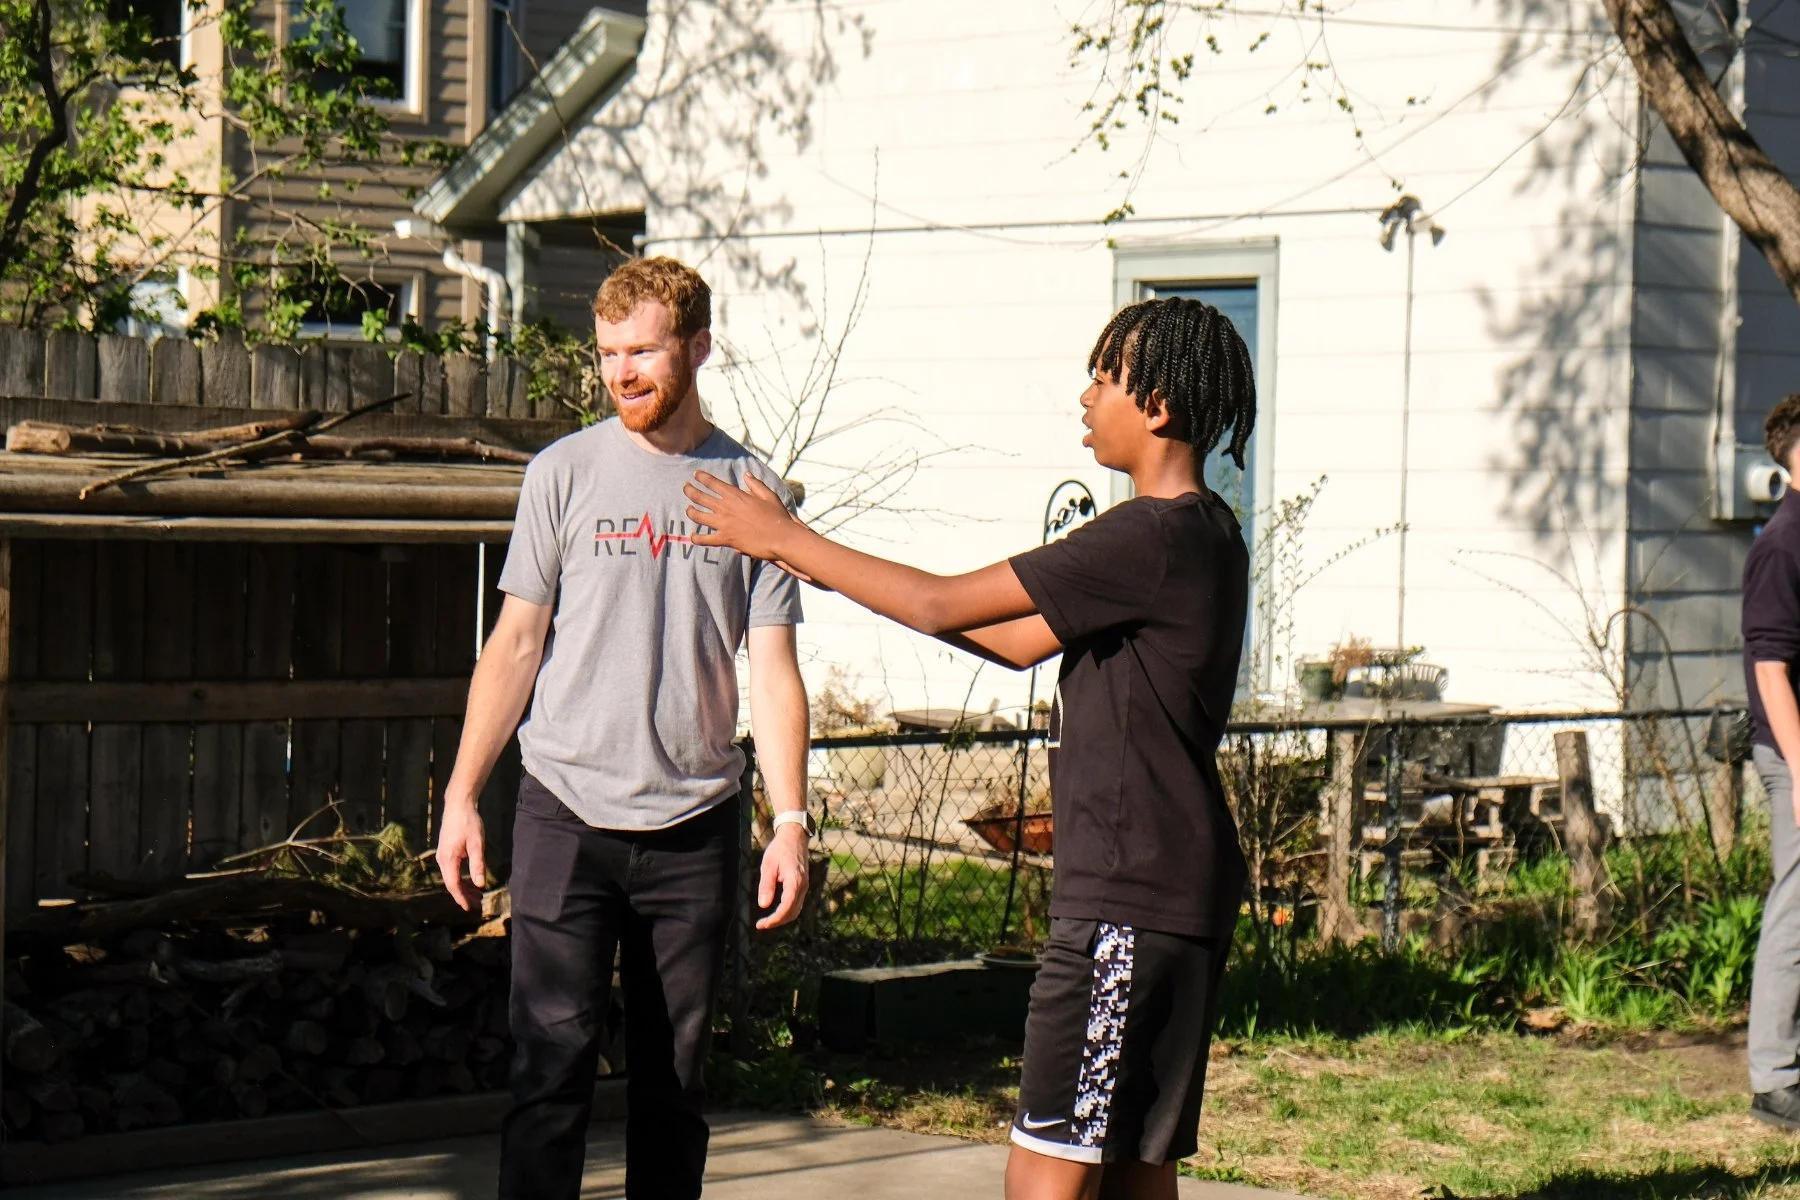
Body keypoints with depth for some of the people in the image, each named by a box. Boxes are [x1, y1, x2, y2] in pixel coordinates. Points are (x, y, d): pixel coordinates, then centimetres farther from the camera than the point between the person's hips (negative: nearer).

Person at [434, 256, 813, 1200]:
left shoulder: (752, 491, 5)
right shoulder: (566, 474, 3)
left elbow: (772, 670, 4)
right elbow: (515, 645, 5)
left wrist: (790, 820, -4)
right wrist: (461, 795, 0)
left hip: (695, 827, 1)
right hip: (567, 814, -1)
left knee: (675, 1077, 7)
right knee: (551, 1067, -6)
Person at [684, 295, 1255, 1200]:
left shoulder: (1157, 537, -17)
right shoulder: (1196, 533, 14)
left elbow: (942, 604, -15)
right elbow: (1022, 642, 21)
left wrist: (787, 540, -3)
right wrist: (837, 572, 20)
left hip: (1129, 898, -10)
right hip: (1174, 889, 10)